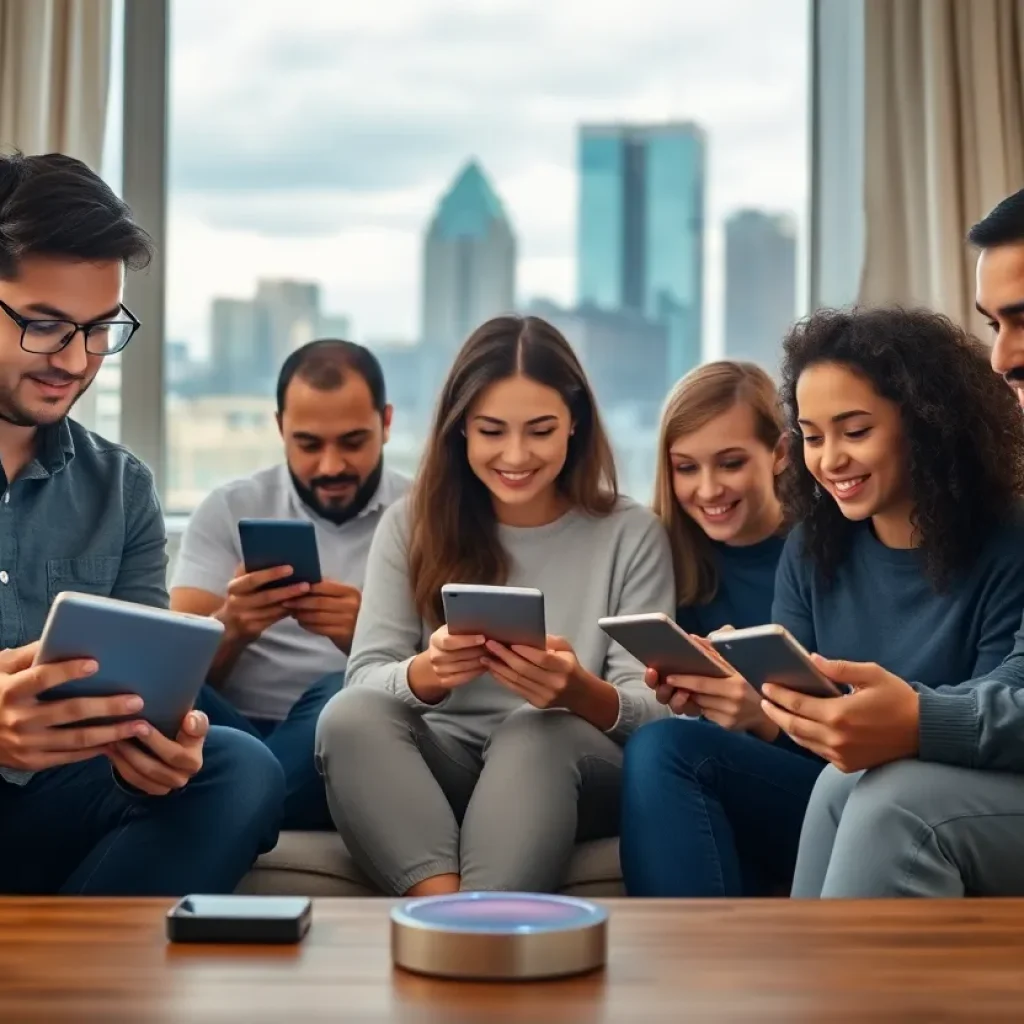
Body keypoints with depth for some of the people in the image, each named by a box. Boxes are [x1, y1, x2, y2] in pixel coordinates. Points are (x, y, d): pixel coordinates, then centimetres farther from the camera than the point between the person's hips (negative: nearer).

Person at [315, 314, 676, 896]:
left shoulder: (632, 533, 4)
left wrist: (579, 690, -28)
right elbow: (365, 682, -1)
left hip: (571, 771, -1)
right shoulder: (410, 526, 9)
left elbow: (651, 712, -4)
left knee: (539, 729, -35)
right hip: (432, 771, 2)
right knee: (350, 714, -29)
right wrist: (427, 672, -26)